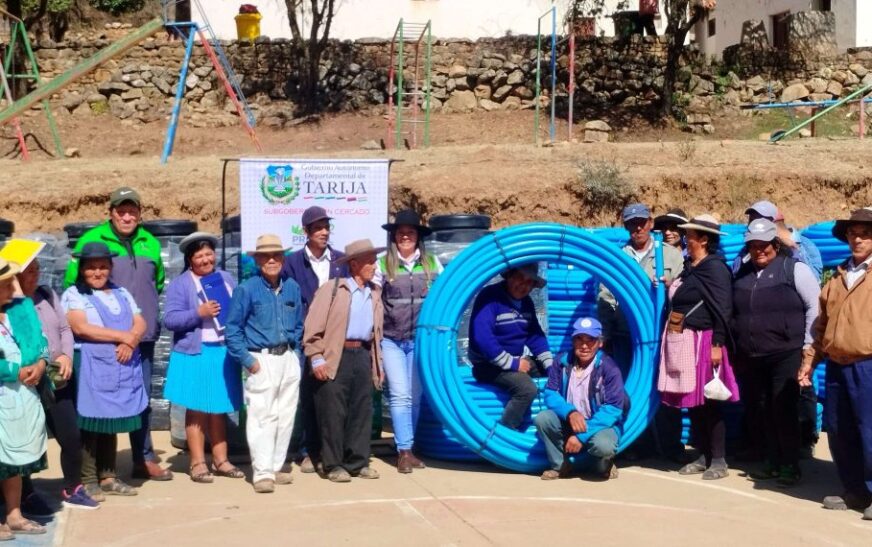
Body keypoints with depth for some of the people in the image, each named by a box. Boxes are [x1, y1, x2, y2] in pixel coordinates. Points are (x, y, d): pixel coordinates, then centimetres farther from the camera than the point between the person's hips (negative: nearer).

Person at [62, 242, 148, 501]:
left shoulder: (121, 293, 18)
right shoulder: (73, 294, 0)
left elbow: (140, 324, 9)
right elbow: (81, 327, -14)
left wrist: (130, 342, -13)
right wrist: (122, 336, -12)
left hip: (122, 368, 5)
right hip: (91, 368, -5)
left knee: (112, 424, 9)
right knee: (91, 424, -4)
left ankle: (108, 477, 16)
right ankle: (88, 481, 1)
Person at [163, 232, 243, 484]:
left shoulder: (226, 279, 12)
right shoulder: (180, 284, -4)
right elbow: (170, 319, -11)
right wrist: (198, 313, -21)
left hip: (224, 352, 5)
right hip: (195, 354, -4)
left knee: (219, 409, 12)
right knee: (196, 409, 0)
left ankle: (220, 460, 20)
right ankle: (198, 463, 8)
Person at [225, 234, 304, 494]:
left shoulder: (292, 288, 8)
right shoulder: (247, 289, -7)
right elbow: (232, 329, -6)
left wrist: (297, 355, 10)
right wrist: (247, 360, -11)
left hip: (288, 358, 5)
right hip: (262, 360, -5)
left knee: (286, 416, 9)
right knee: (262, 417, -8)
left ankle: (276, 467, 19)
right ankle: (262, 473, -5)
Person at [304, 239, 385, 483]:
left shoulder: (374, 293, 16)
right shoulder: (332, 289, -2)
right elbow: (313, 325, -6)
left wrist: (379, 364, 15)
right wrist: (316, 358, -12)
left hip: (363, 356, 5)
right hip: (336, 357, -5)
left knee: (362, 411, 7)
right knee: (333, 412, -3)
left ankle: (358, 462, 16)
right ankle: (333, 465, 6)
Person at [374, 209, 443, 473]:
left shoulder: (432, 263, 6)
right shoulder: (383, 264, 1)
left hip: (421, 339, 2)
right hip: (392, 340, -2)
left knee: (415, 396, 7)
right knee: (400, 395, -8)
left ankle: (407, 449, 17)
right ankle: (404, 451, -4)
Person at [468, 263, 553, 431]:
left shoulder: (526, 302, 8)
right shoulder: (490, 296, -19)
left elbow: (535, 335, 11)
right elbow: (481, 337, -29)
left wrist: (550, 365, -5)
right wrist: (512, 363, -24)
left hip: (517, 360, 9)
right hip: (488, 364, -9)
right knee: (527, 388, -30)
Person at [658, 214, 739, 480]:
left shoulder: (715, 268, -9)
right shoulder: (689, 267, 15)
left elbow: (723, 309, -14)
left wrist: (717, 345, -18)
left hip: (702, 341, -8)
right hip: (681, 341, 8)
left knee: (708, 402, -3)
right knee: (691, 402, 11)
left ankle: (718, 460, 5)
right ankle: (704, 456, 20)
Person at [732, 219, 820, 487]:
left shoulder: (794, 269, -4)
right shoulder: (743, 273, 11)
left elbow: (815, 306, -5)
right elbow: (735, 312, 17)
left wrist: (807, 344, -7)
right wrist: (739, 348, 12)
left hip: (786, 354, -5)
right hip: (754, 357, 5)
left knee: (784, 410, -5)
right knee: (765, 411, 10)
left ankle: (791, 466, 5)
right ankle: (773, 463, 20)